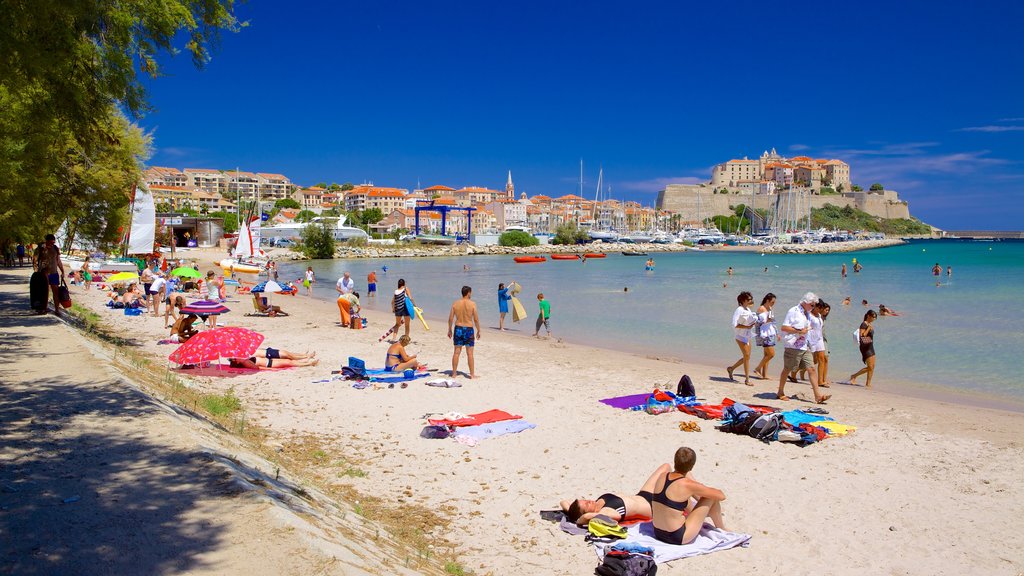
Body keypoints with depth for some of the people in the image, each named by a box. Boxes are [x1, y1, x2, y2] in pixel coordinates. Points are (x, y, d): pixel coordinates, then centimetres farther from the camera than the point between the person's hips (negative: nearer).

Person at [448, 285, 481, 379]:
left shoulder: (455, 303, 0)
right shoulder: (472, 304, -8)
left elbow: (450, 318, 1)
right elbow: (476, 319, -7)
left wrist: (449, 330, 13)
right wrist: (478, 331, 3)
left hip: (458, 328, 3)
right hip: (469, 329, -3)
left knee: (456, 352, 10)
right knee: (470, 353, 4)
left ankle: (454, 373, 14)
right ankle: (472, 374, 9)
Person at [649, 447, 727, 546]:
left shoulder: (662, 477, -1)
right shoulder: (688, 485, -18)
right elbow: (721, 496, -8)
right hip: (678, 538, -6)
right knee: (712, 497, 2)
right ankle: (721, 529, 26)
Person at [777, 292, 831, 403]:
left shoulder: (807, 313, 15)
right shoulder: (793, 311, -10)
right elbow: (784, 327, -15)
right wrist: (799, 331, -18)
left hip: (804, 347, 7)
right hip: (793, 347, -7)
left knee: (812, 369, -2)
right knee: (787, 369, 4)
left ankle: (818, 395, -3)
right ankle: (780, 393, 17)